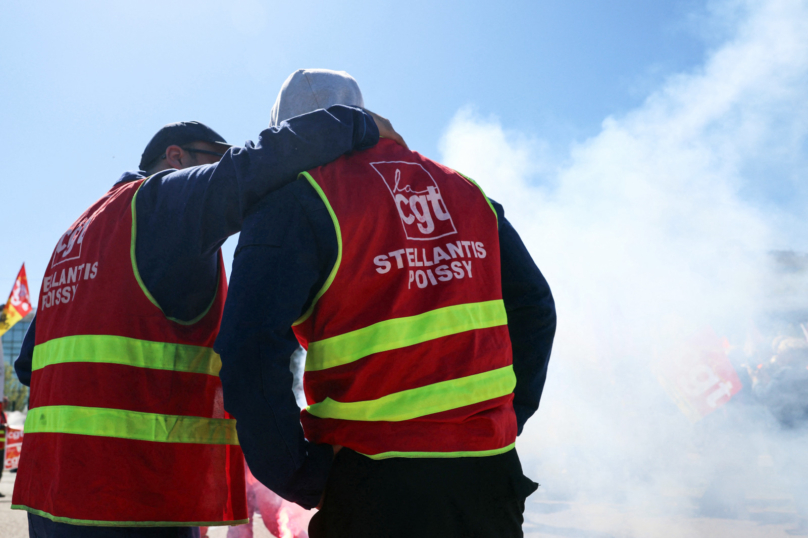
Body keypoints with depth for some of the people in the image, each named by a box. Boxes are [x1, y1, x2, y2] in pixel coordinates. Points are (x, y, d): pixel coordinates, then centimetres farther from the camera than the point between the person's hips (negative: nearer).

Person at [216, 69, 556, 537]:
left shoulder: (297, 199, -7)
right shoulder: (466, 191, 11)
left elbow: (251, 353, -17)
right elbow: (533, 309, 14)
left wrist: (301, 478, -7)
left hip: (379, 490, -5)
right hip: (490, 474, 6)